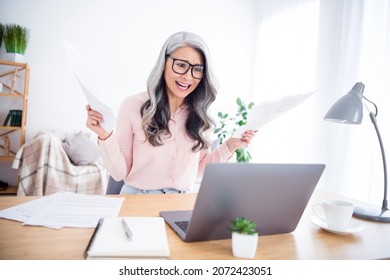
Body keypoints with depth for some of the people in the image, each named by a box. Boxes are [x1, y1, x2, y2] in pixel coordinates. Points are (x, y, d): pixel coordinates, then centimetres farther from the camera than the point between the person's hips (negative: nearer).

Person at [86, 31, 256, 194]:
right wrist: (105, 136, -19)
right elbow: (120, 173, -5)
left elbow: (197, 168, 9)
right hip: (137, 200, -3)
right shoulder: (133, 106, -9)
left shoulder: (200, 115, -1)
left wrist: (229, 147, -1)